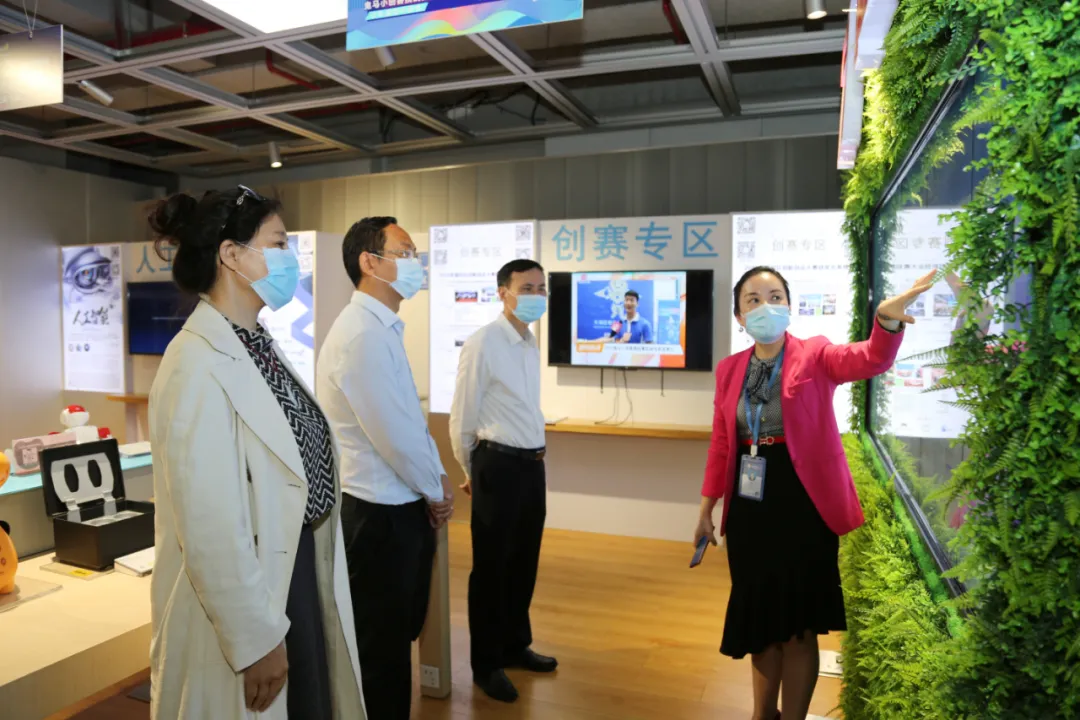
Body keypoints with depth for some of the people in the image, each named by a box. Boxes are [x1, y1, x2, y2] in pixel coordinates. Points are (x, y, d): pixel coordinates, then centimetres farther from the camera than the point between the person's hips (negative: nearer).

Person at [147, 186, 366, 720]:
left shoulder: (263, 345, 5)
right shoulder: (199, 364, -23)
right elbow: (211, 526, -24)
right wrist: (255, 639, -18)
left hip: (299, 575, 9)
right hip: (246, 602, -8)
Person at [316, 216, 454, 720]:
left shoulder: (384, 328, 10)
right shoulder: (362, 333, -22)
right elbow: (393, 434, -23)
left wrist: (436, 480, 6)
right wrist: (435, 490, -8)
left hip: (401, 506, 10)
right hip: (379, 513, -10)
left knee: (397, 635, 23)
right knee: (380, 645, 9)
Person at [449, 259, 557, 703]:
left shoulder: (531, 344, 10)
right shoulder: (483, 343, -14)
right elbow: (462, 418, -8)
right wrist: (472, 472, 3)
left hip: (533, 464, 8)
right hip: (499, 465, -7)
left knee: (524, 563, 19)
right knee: (491, 567, 7)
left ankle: (516, 646, 38)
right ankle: (486, 664, 24)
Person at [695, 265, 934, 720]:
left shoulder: (815, 356, -6)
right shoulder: (729, 369, 4)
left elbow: (870, 360, -26)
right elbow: (721, 445, 8)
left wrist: (888, 318, -47)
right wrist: (706, 509, 10)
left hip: (803, 508, -4)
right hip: (749, 511, 4)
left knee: (798, 625, 8)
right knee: (759, 620, 18)